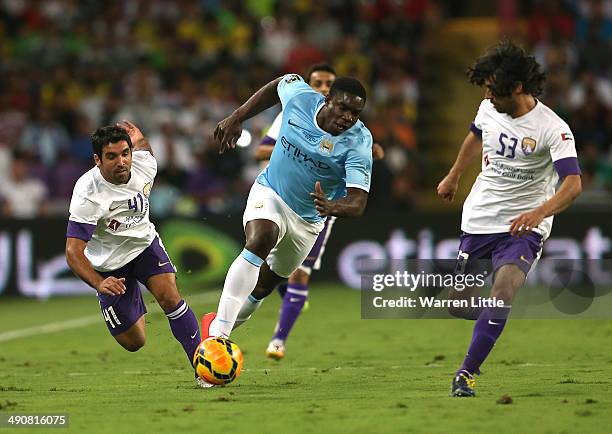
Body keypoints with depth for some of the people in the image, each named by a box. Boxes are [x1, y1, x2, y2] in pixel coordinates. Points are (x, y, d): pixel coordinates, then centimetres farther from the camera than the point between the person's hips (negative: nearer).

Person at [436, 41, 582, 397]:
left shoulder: (553, 129, -20)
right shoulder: (489, 109, -1)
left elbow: (573, 183, -30)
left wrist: (540, 212, -48)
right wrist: (454, 177, 36)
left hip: (523, 227, -6)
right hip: (478, 220, 6)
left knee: (503, 291, -27)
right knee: (458, 304, 6)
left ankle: (466, 375, -20)